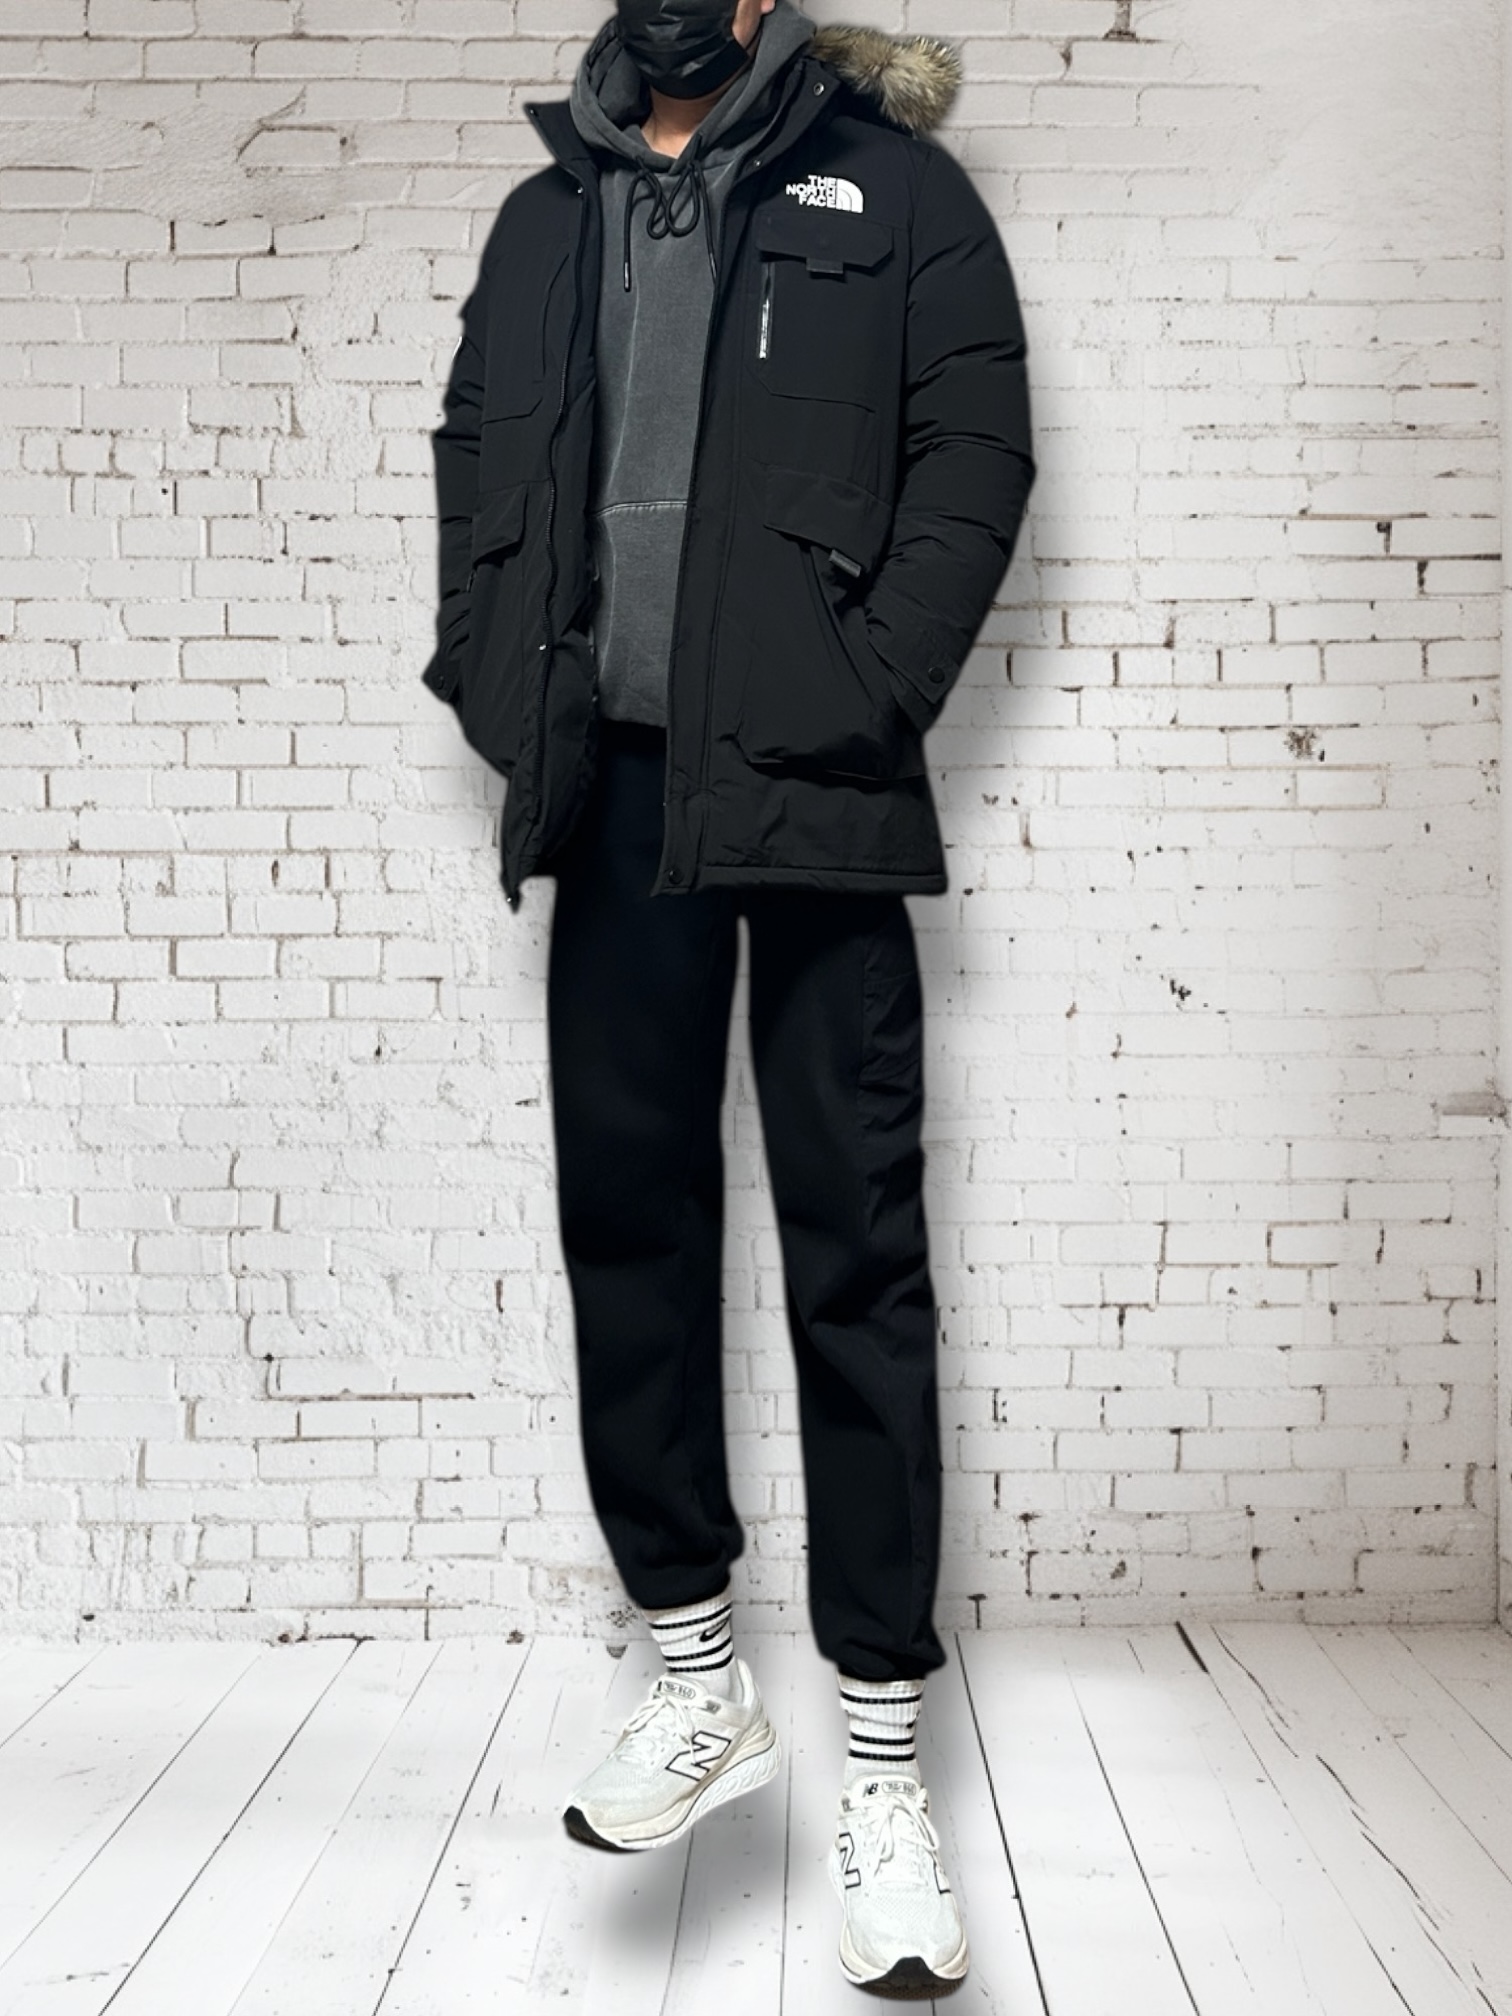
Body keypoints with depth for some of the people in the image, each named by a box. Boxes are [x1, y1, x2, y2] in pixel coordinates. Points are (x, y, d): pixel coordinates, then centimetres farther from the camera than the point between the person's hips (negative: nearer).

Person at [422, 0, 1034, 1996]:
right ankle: (700, 1672, 21)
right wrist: (502, 683, 4)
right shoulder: (548, 214, 21)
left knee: (855, 1248, -4)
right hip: (617, 784, 5)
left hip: (809, 787, -4)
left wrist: (866, 699, -12)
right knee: (628, 1215, 5)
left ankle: (882, 1762, 6)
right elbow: (475, 454, 20)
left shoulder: (890, 185, 9)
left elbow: (977, 448, 0)